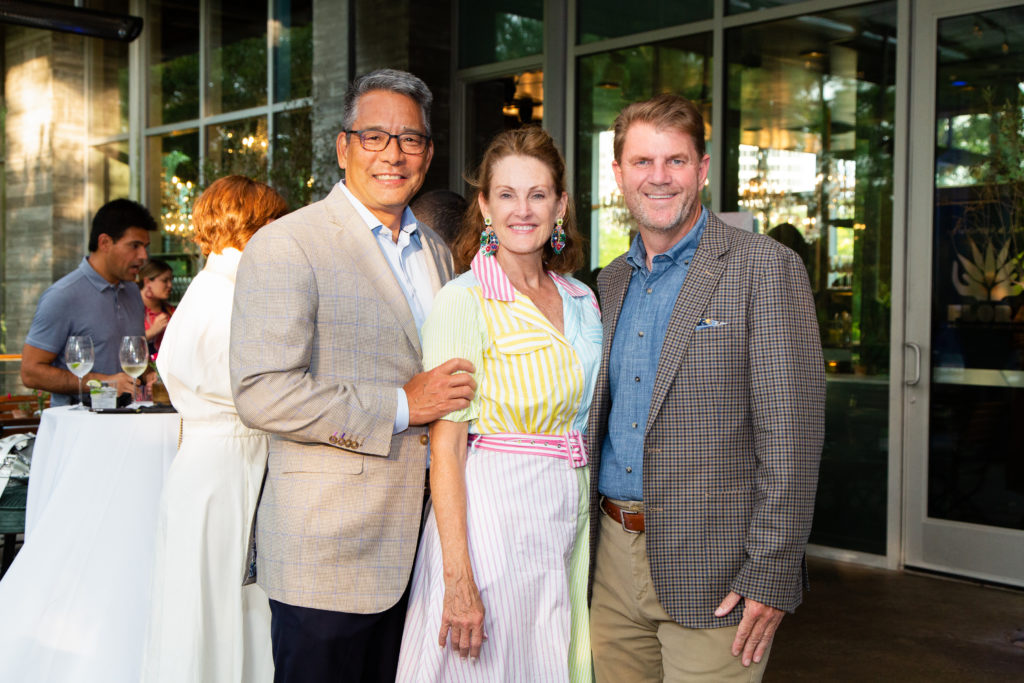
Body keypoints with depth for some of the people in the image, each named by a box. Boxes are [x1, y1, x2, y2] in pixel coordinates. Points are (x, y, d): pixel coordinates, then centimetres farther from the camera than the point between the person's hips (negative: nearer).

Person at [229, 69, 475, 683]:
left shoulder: (438, 252, 14)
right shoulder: (286, 246, -10)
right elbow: (261, 392, -20)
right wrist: (400, 407, -19)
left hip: (417, 545, 7)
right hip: (328, 552, -6)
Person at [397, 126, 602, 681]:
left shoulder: (582, 301, 9)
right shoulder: (463, 302, -10)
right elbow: (445, 450, -14)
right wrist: (458, 579, -19)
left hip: (570, 522, 6)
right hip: (491, 516, -6)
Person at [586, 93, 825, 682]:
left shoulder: (765, 268, -9)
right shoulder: (611, 281, 12)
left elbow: (792, 434, -14)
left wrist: (771, 577, -17)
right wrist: (590, 536, 12)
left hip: (710, 569, -6)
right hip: (613, 556, 6)